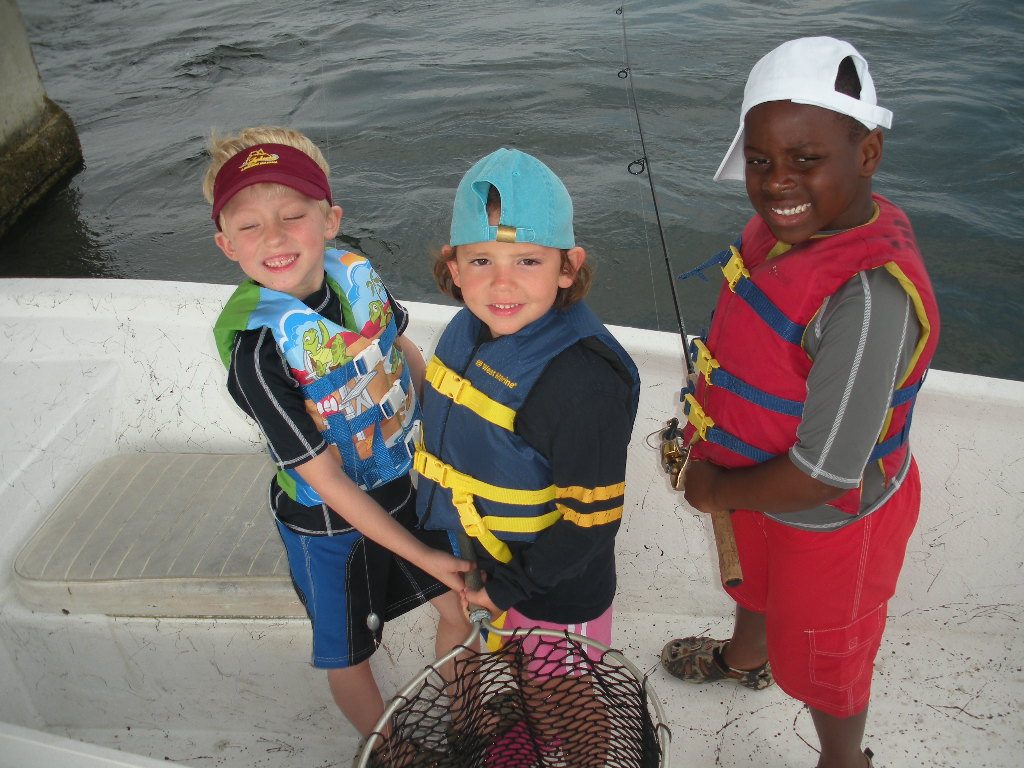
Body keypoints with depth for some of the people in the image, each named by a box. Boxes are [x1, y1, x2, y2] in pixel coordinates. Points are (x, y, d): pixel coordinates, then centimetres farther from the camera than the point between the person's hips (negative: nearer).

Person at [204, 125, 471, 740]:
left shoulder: (357, 272, -14)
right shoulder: (254, 347, -31)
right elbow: (325, 478, -25)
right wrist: (420, 554, -22)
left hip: (411, 478, 5)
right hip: (329, 522, -5)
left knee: (461, 607, 21)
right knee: (347, 654, 17)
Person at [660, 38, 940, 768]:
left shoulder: (871, 294, -40)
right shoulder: (795, 221, -13)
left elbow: (825, 475, -34)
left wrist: (717, 491, -19)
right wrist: (707, 426, 3)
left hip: (830, 521, -8)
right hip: (761, 485, 8)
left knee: (820, 655, 20)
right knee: (754, 579, 36)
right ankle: (743, 658, 69)